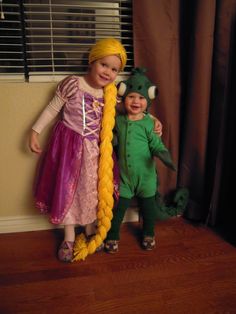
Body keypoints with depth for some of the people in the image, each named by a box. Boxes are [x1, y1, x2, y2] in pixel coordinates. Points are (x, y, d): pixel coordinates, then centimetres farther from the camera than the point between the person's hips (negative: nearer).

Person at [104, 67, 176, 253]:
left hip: (145, 175, -1)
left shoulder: (149, 123, -9)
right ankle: (112, 236, 28)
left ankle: (149, 234, 40)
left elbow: (157, 144, -7)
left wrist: (164, 154, -26)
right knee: (119, 207, 7)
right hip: (124, 175, 1)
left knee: (148, 206, 17)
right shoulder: (118, 121, 0)